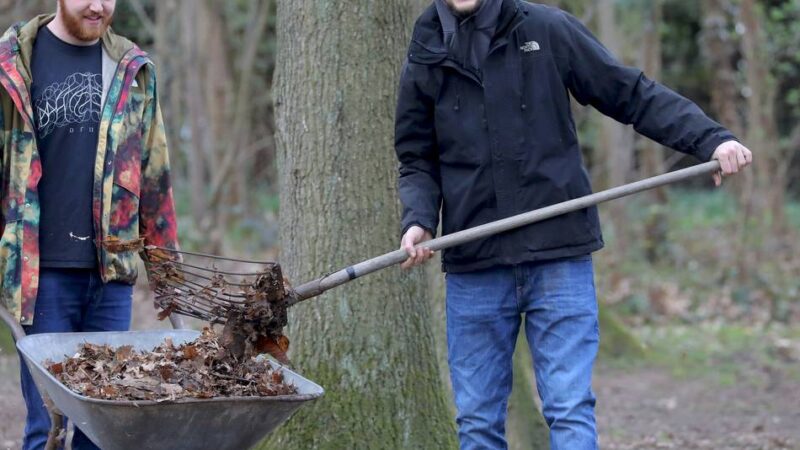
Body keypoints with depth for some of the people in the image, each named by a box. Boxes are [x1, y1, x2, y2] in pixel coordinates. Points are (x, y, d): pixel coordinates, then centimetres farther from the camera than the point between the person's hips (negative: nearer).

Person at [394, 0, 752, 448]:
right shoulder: (424, 62, 7)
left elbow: (633, 95, 3)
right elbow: (418, 162, 13)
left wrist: (711, 138, -7)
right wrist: (419, 220, -6)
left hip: (559, 256, -2)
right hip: (474, 267, 2)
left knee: (571, 410, -4)